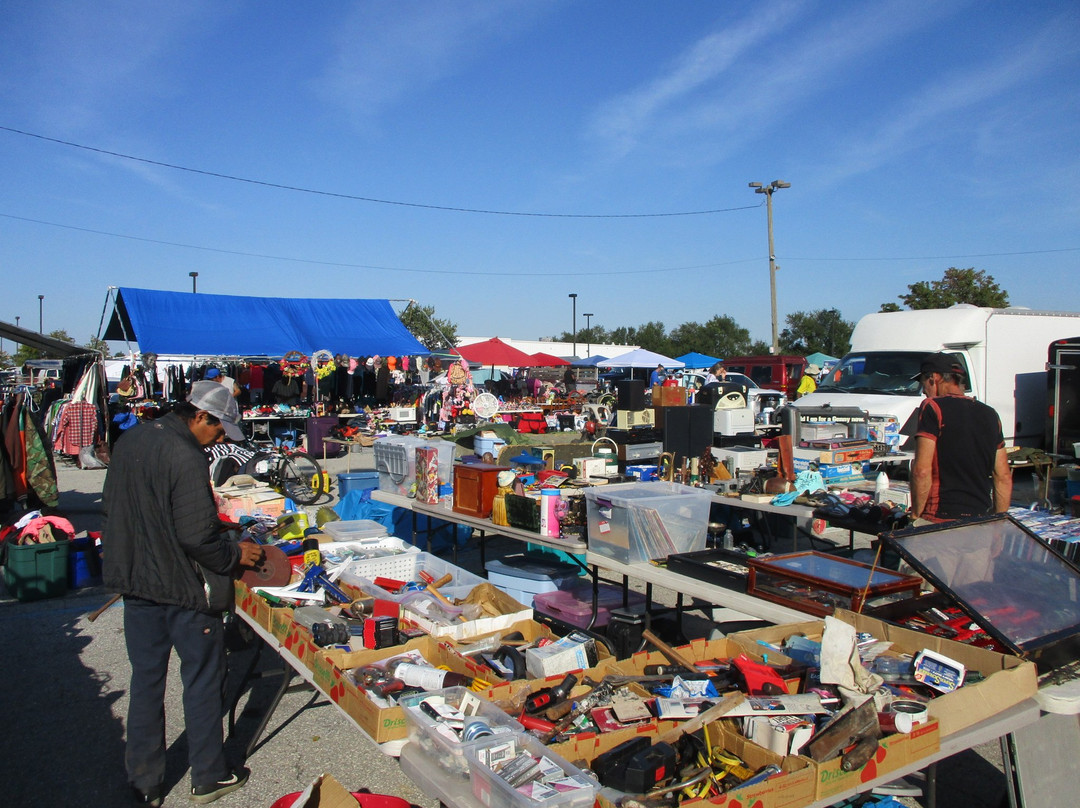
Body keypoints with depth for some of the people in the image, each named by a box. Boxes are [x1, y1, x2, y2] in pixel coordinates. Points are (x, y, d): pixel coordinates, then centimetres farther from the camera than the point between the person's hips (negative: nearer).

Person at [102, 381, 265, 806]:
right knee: (203, 682, 9)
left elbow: (111, 505, 14)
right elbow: (198, 536, -25)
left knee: (145, 679, 17)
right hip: (183, 589, -7)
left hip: (135, 584, 8)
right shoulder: (186, 457, -23)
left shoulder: (129, 442, 4)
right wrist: (236, 555, -9)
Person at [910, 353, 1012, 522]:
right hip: (981, 522, 6)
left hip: (939, 520, -6)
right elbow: (1004, 477, 14)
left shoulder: (933, 407, -7)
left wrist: (915, 515, -6)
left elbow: (922, 471, -15)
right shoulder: (990, 414, 12)